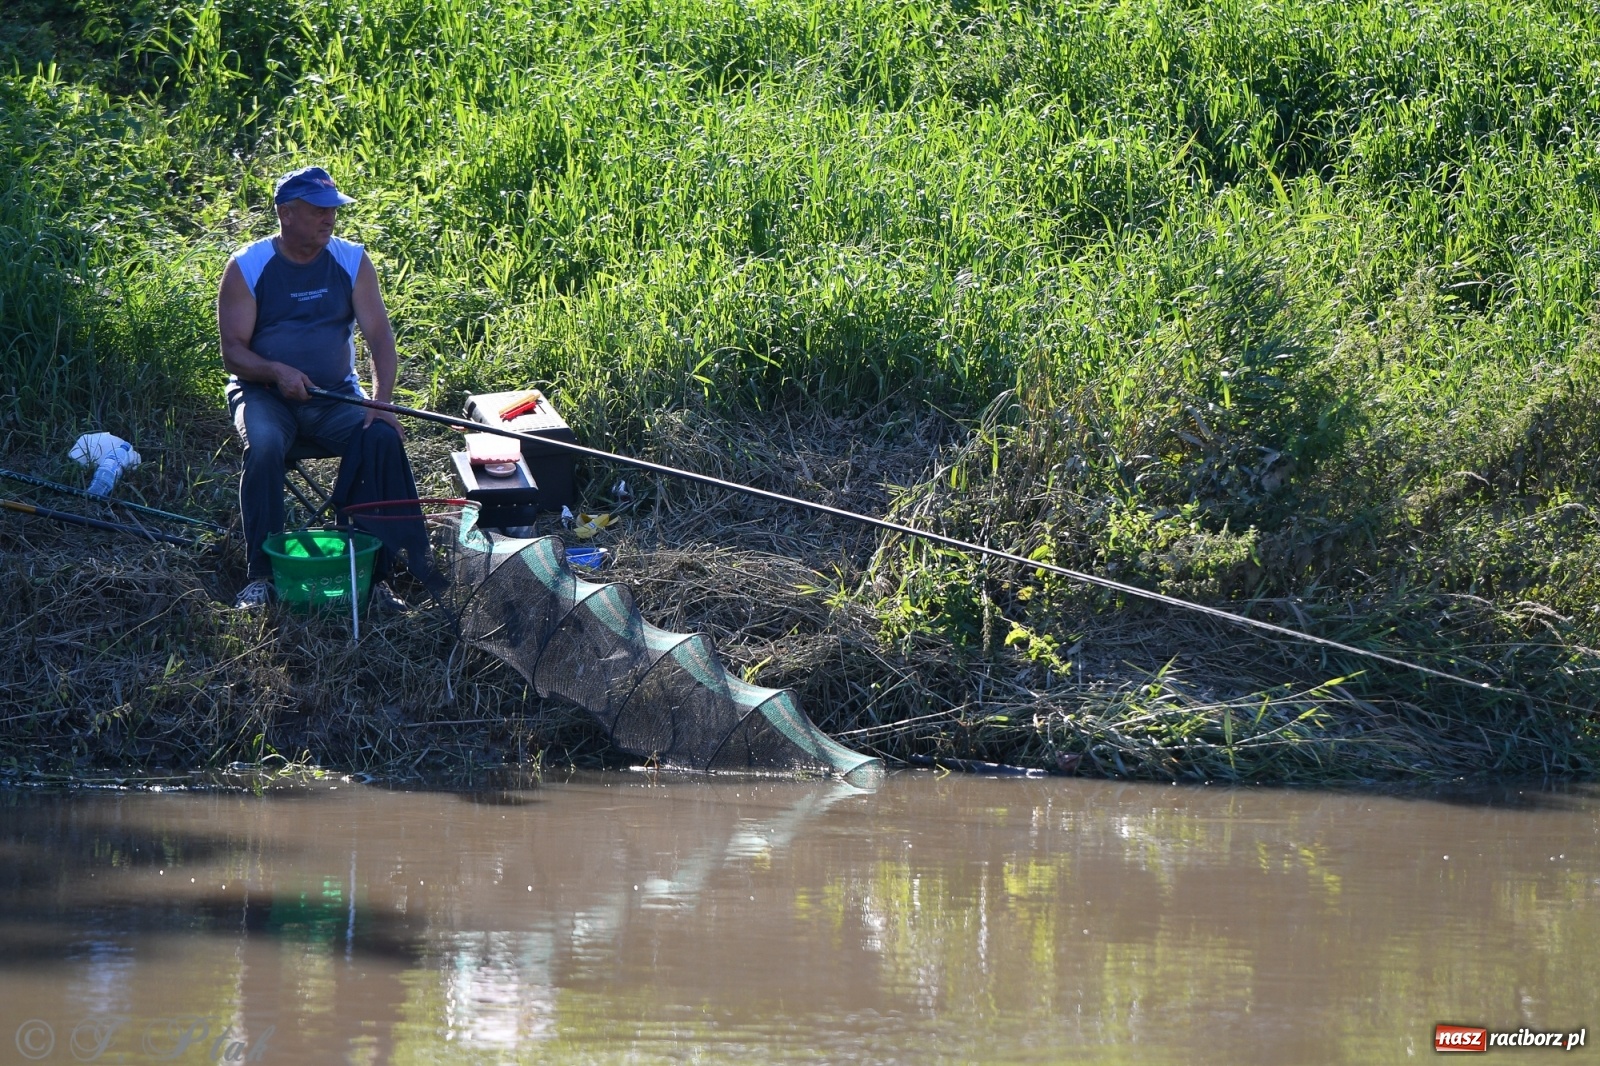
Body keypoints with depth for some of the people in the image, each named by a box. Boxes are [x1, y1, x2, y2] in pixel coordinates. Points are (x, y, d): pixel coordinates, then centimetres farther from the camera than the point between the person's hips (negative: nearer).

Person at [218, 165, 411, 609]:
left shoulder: (351, 261, 1)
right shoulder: (247, 267, -5)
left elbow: (380, 337, -6)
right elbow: (234, 352, -8)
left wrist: (381, 404, -22)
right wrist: (277, 372, -29)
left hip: (335, 396, 2)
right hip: (264, 393, -2)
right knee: (264, 446, -34)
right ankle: (260, 575, -26)